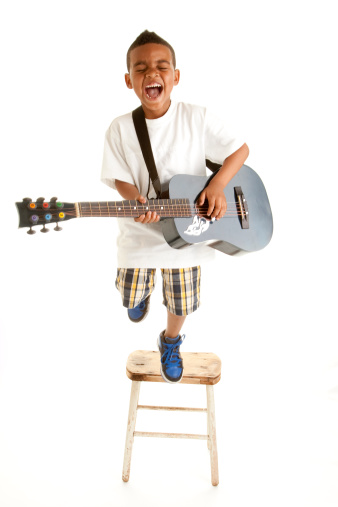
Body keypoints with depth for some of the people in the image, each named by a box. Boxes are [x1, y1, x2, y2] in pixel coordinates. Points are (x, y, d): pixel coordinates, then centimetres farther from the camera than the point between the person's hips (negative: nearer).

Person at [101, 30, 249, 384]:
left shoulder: (197, 119, -9)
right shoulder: (120, 129, -8)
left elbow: (241, 149, -3)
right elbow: (121, 178, -6)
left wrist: (218, 184, -19)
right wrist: (136, 201, -28)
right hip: (140, 233, 1)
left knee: (181, 304, 12)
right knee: (131, 298, 17)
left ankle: (170, 342, 46)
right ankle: (143, 291, 56)